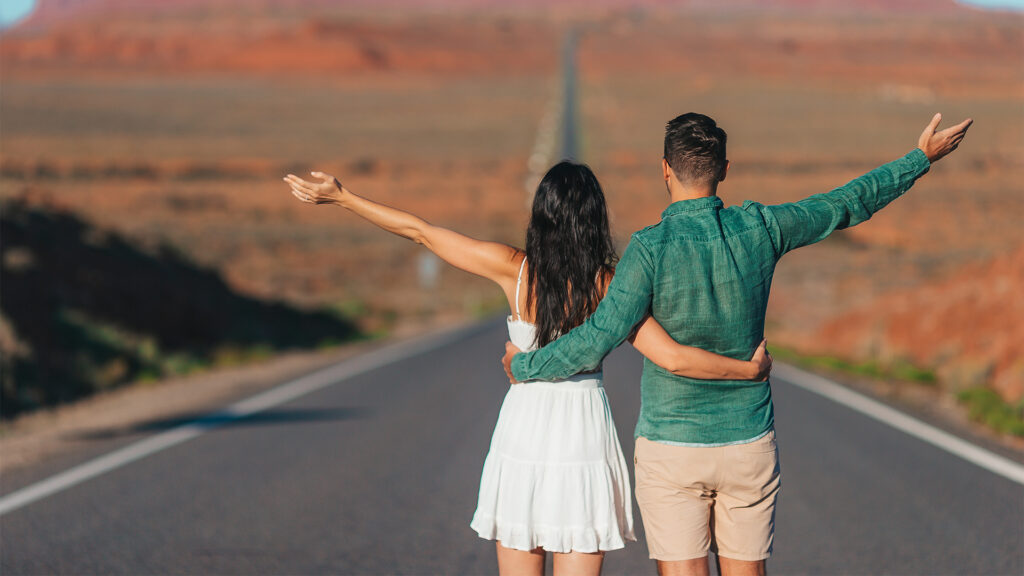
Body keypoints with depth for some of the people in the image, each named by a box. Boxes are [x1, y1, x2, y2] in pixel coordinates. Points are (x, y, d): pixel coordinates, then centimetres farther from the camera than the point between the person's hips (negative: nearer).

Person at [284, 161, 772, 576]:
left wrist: (340, 197, 6)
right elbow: (674, 359, -17)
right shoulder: (608, 286, -9)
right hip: (583, 439, -1)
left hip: (522, 437, 1)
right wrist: (751, 370, -3)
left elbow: (419, 231, -2)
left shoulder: (515, 270, -7)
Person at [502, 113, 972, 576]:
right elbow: (849, 205, 7)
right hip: (749, 446, 3)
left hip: (671, 448, -3)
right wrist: (922, 157, 21)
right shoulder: (758, 229, -5)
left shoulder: (651, 248, -17)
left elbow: (597, 342, -22)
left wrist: (524, 365, -5)